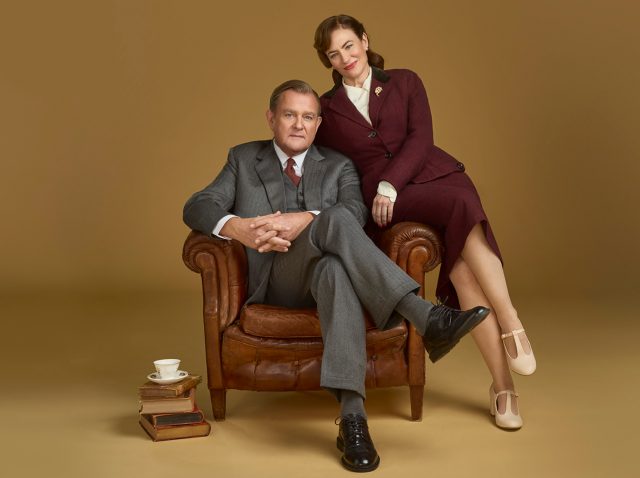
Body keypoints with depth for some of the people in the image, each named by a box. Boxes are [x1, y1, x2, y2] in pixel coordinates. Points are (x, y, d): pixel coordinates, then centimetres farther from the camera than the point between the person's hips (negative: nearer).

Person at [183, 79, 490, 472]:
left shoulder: (338, 166, 17)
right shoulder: (244, 159, 18)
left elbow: (357, 213, -5)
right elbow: (197, 207, 4)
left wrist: (301, 221, -24)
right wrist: (239, 228, -19)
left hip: (325, 272, 1)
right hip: (273, 282, -1)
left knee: (334, 268, -41)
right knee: (335, 218, -33)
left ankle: (352, 415, -53)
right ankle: (425, 318, -47)